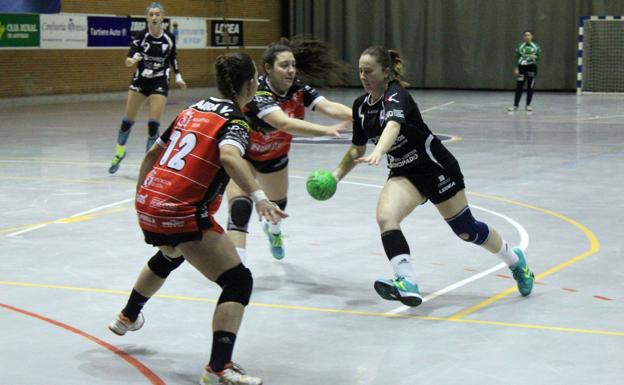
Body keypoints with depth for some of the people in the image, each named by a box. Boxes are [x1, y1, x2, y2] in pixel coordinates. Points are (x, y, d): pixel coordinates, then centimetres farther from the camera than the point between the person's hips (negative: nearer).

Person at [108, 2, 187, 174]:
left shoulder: (169, 38, -8)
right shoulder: (140, 36, -13)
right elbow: (128, 61, -17)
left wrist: (178, 76, 7)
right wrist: (132, 60, -38)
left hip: (160, 83, 0)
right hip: (140, 81, 0)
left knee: (154, 122, -9)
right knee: (128, 120, 6)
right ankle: (119, 153, 30)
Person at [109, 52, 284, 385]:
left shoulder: (194, 109, 14)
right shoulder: (235, 122, -7)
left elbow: (153, 154, 21)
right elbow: (229, 157, -31)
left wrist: (141, 196, 33)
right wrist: (258, 197, -40)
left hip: (147, 204, 9)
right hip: (182, 214, -9)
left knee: (170, 255, 40)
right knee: (238, 282, -5)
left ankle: (127, 317, 59)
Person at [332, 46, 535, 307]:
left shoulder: (396, 95, -23)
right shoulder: (361, 105, 0)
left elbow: (393, 125, -46)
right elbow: (357, 149, 13)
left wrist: (377, 153, -64)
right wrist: (337, 175, 1)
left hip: (435, 168, -6)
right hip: (403, 173, 6)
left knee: (466, 230, 5)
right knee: (385, 217, -24)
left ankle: (515, 260, 33)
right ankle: (408, 285, -35)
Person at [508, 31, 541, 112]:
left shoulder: (536, 46, 5)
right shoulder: (520, 46, 2)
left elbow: (539, 58, 6)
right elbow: (516, 58, 1)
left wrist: (535, 57, -16)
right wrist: (516, 68, -8)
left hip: (532, 68, 1)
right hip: (522, 67, -1)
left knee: (530, 87, 2)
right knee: (519, 87, -3)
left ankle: (528, 105, 12)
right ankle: (515, 105, 1)